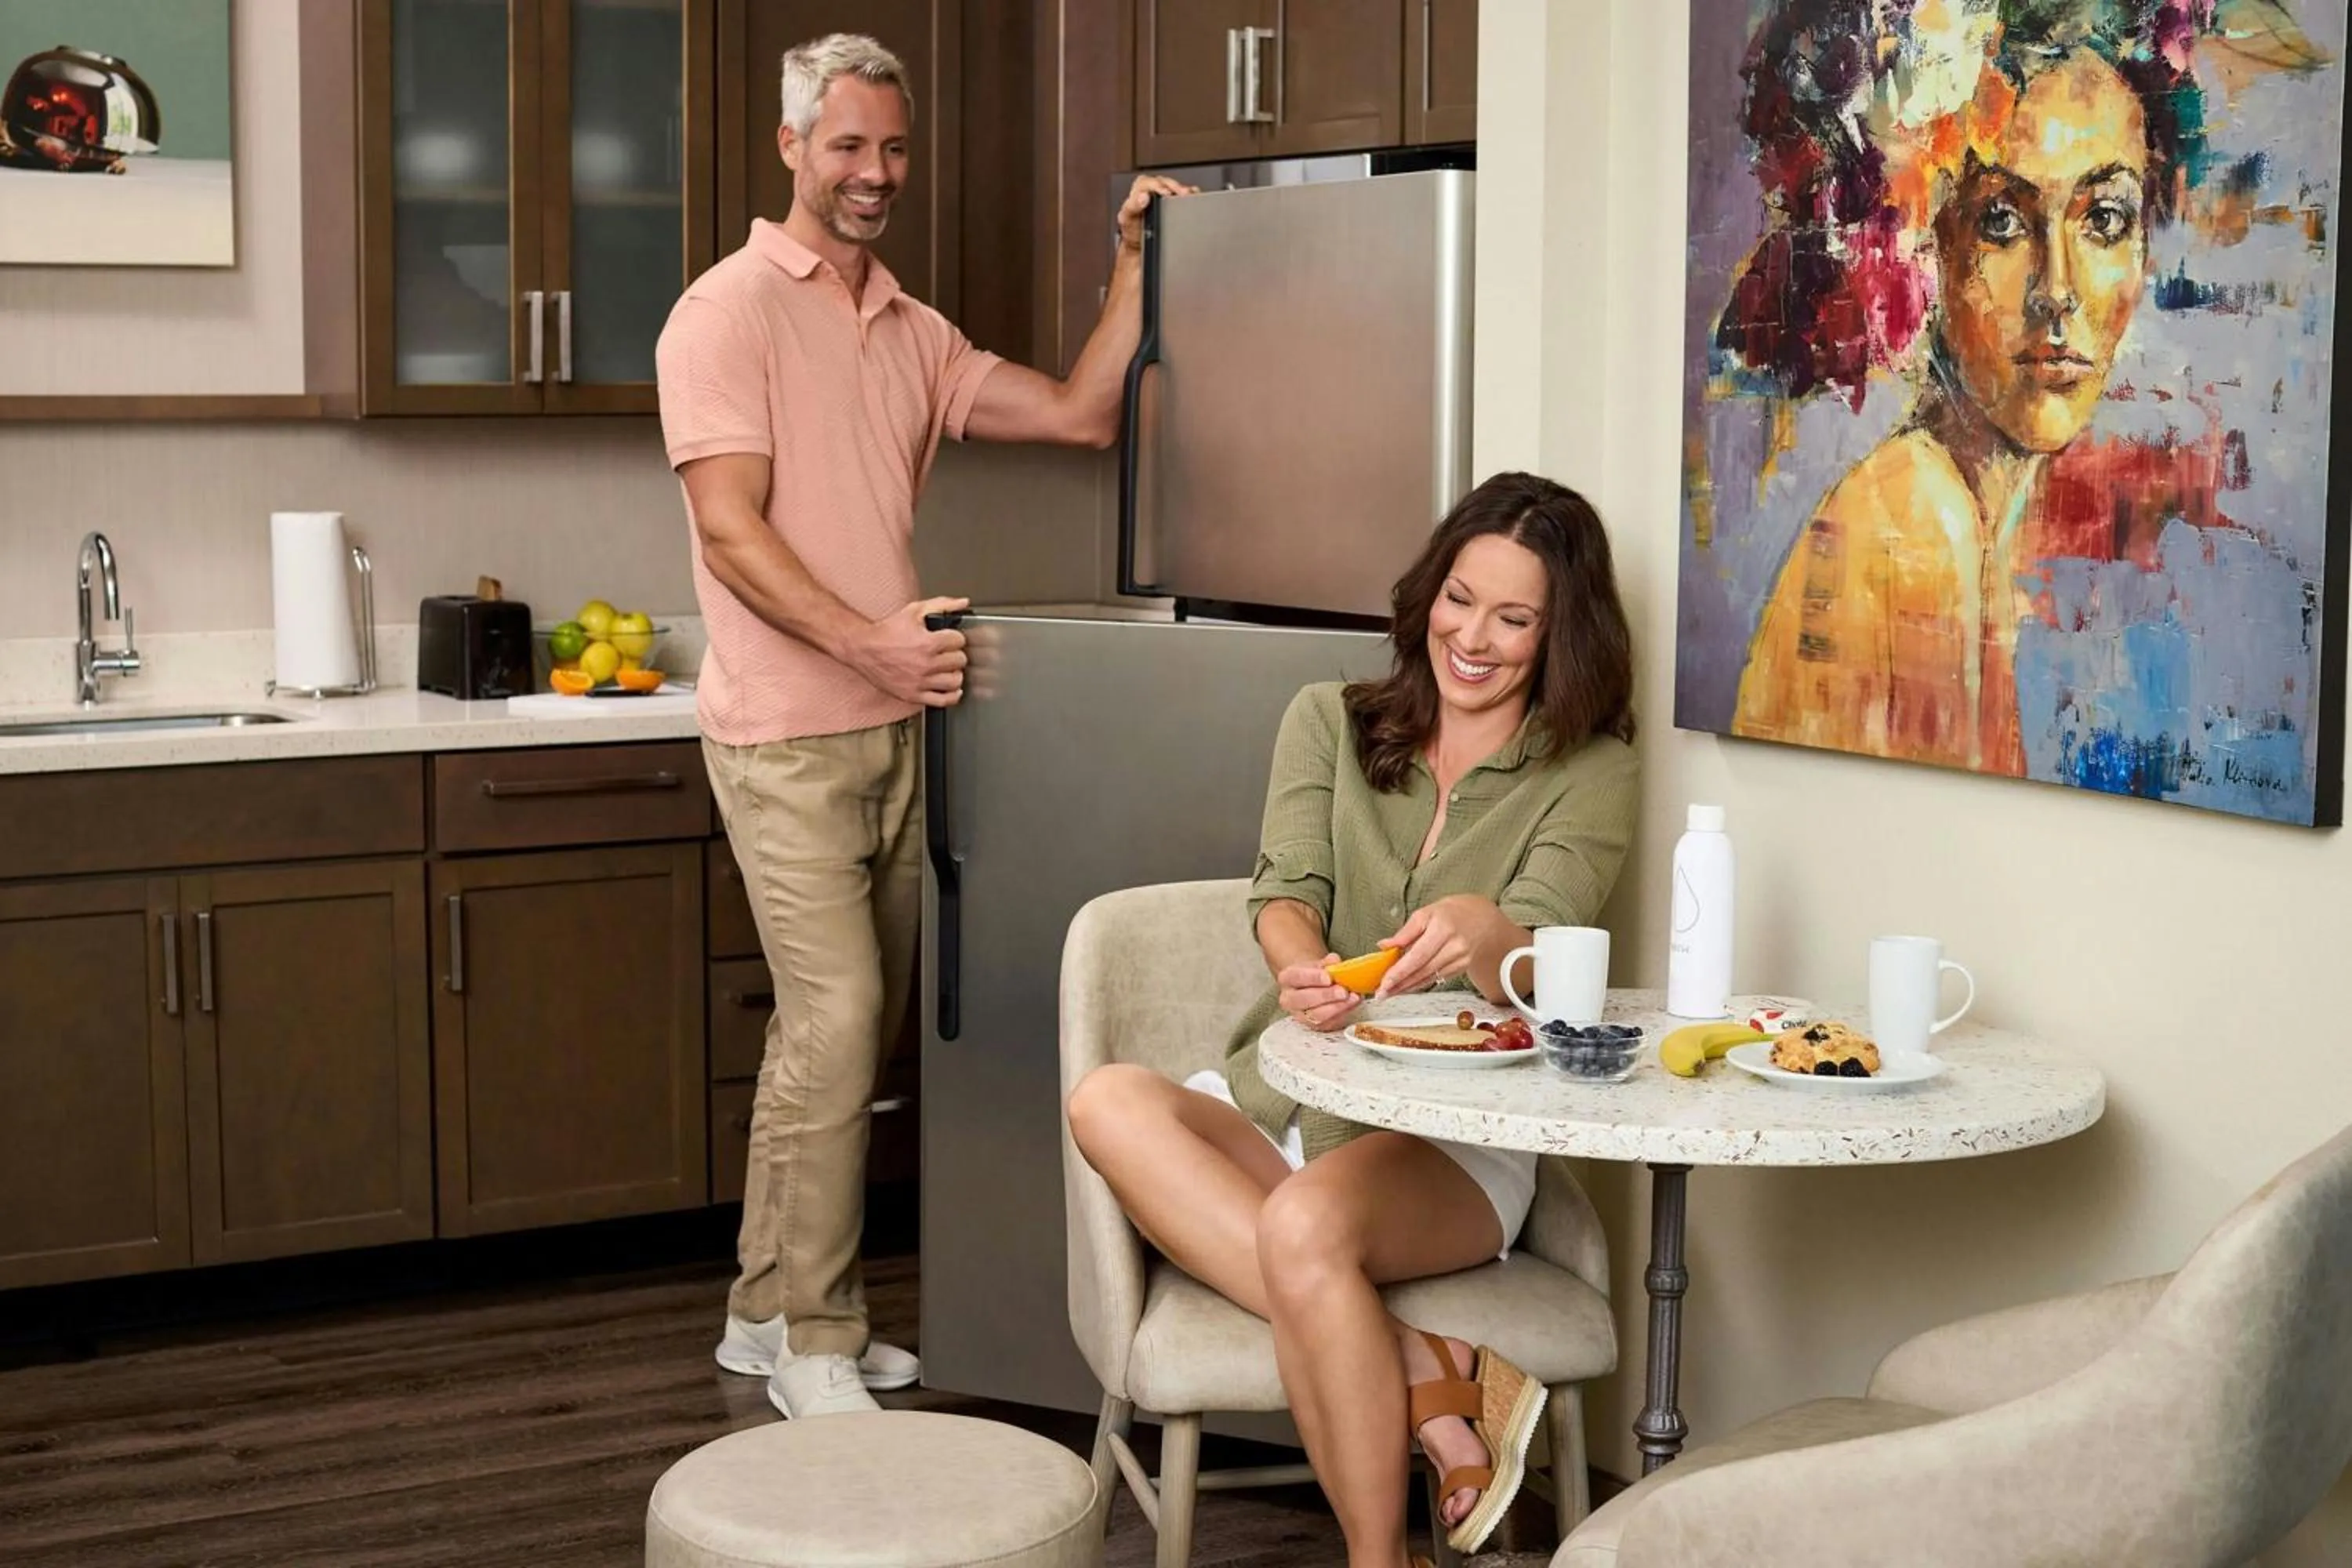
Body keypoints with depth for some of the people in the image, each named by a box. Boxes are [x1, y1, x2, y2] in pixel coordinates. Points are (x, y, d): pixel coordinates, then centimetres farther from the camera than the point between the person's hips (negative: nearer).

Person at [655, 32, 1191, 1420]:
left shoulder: (917, 338, 15)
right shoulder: (732, 311, -7)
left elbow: (1084, 416, 13)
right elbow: (731, 529, -16)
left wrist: (1137, 263, 6)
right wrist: (868, 640, -27)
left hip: (893, 732, 7)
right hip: (787, 736, -7)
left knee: (845, 1031, 11)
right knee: (838, 1020, -11)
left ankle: (771, 1310, 23)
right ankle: (813, 1339, 0)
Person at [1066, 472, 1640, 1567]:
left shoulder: (1585, 774, 3)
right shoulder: (1329, 722, 12)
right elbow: (1285, 890, -4)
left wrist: (1482, 934, -40)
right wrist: (1301, 967, -30)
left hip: (1458, 1136, -4)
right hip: (1287, 1094, 4)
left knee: (1306, 1221, -37)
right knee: (1109, 1104, -29)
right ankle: (1422, 1375, -33)